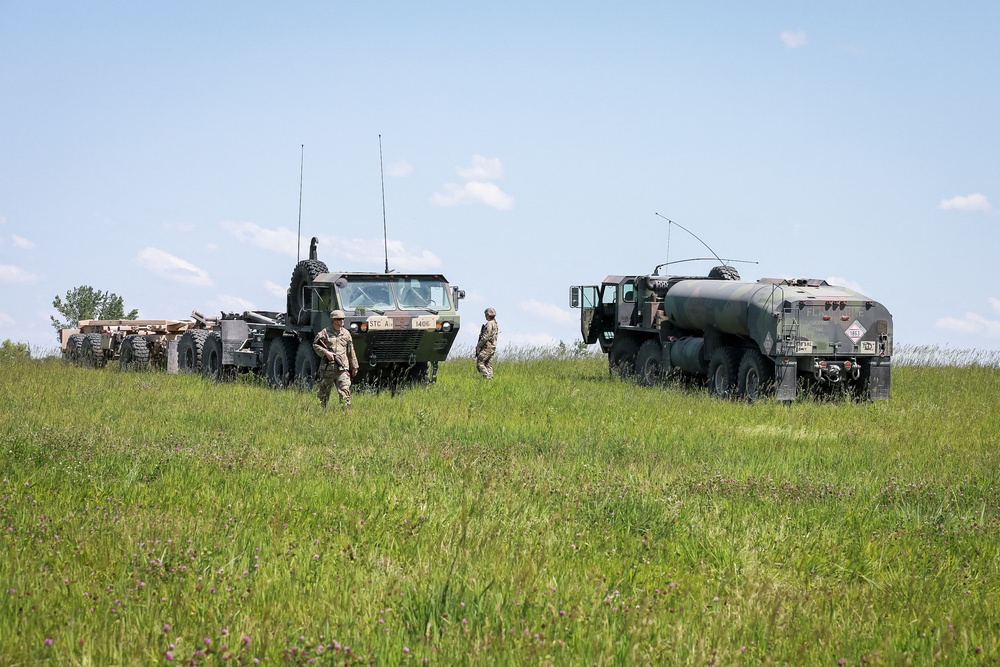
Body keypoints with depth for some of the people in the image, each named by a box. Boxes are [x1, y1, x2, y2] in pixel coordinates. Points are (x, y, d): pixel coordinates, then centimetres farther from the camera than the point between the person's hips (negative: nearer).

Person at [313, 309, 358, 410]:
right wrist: (325, 352, -10)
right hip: (327, 368, -1)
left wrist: (354, 366, 18)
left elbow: (351, 352, 17)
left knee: (345, 391, -13)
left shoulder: (346, 333, 12)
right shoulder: (325, 333, 2)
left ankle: (346, 411, -16)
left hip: (342, 368, 1)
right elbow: (315, 345, 5)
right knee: (324, 393, 7)